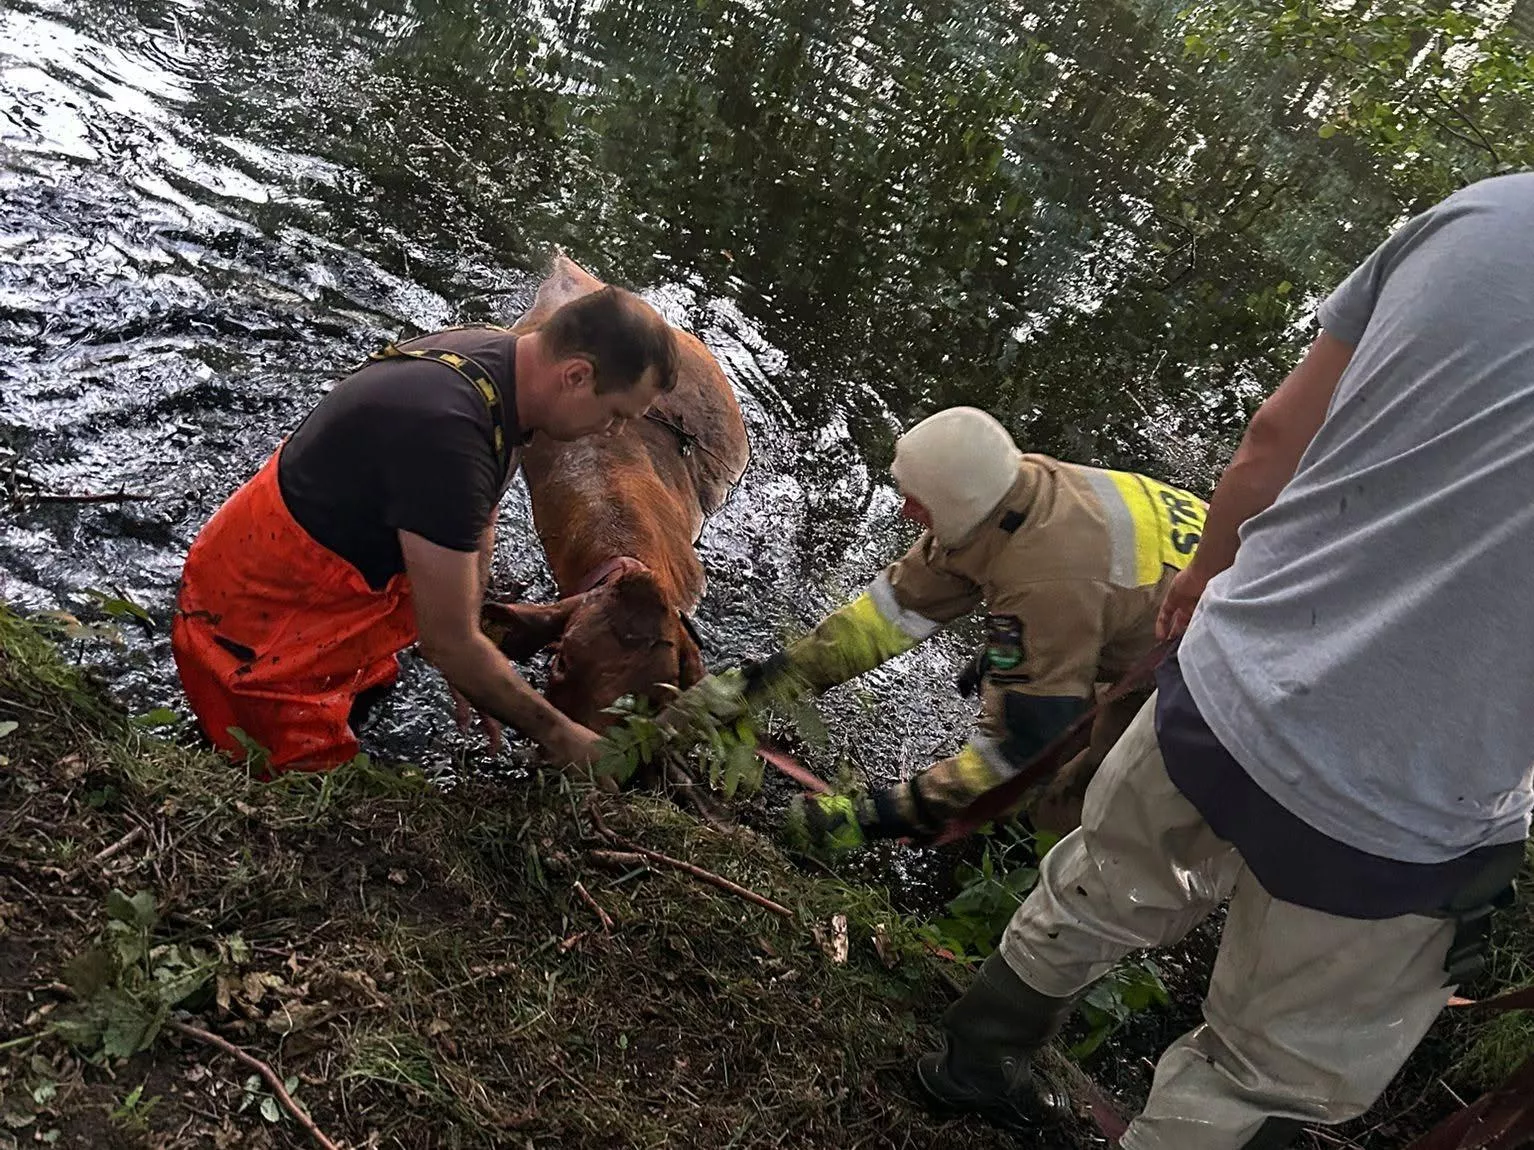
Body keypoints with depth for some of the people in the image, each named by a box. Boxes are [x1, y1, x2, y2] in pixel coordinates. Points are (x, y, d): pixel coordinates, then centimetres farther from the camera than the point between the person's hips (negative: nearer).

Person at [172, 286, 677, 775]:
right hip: (253, 622, -9)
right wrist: (557, 735, -16)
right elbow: (447, 640, -28)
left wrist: (467, 661, 5)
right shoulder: (447, 436, -37)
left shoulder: (501, 355, -7)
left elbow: (478, 521, 6)